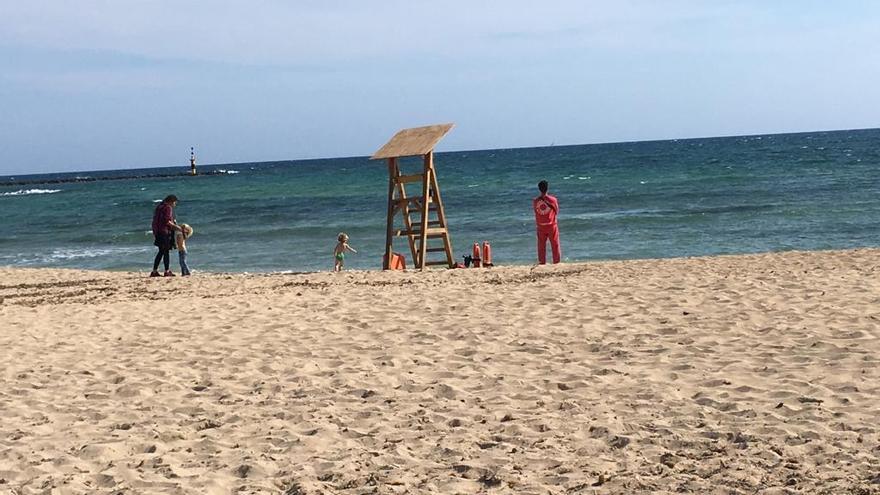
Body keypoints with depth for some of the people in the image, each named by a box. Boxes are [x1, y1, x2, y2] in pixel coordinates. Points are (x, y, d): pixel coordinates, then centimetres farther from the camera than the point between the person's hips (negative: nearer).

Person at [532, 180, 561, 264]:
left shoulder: (535, 201, -7)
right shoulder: (553, 199, -11)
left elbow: (535, 212, 4)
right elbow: (557, 212, 0)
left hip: (541, 226, 1)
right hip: (552, 225, -1)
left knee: (541, 245, 9)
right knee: (555, 245, 9)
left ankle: (542, 262, 9)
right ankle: (556, 261, 12)